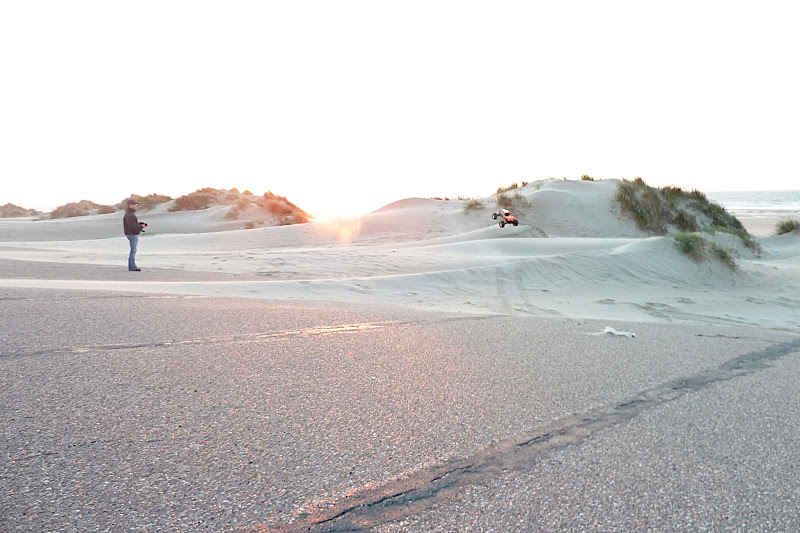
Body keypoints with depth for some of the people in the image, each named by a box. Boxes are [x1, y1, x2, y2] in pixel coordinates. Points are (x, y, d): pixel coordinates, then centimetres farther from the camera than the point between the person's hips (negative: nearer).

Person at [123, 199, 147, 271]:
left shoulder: (132, 213, 15)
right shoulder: (129, 215, -18)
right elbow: (132, 226, -24)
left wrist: (141, 224, 3)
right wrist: (141, 226, -13)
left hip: (134, 234, 11)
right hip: (132, 235, -11)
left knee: (133, 250, 14)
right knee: (133, 251, -8)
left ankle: (131, 266, 19)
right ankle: (132, 267, -6)